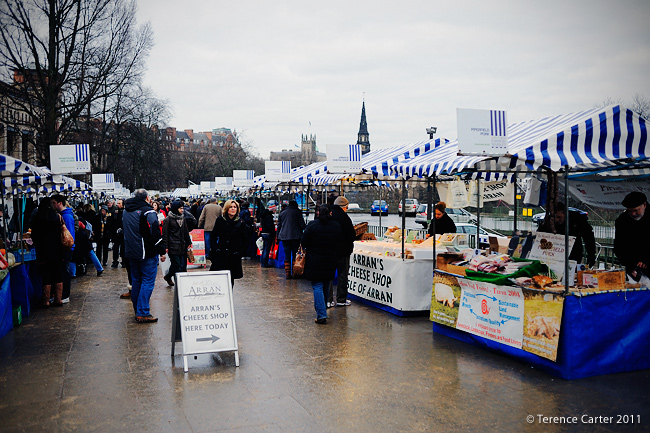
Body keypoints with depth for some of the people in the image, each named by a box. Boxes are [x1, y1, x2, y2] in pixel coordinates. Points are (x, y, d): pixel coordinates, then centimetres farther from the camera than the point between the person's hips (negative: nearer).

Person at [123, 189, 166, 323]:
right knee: (148, 281, -4)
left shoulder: (126, 211, 12)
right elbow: (155, 232, -18)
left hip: (131, 252, 8)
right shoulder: (148, 211, -14)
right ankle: (143, 313, -8)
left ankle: (137, 310, 24)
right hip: (147, 253, -8)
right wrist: (162, 250, -13)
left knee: (136, 280, 16)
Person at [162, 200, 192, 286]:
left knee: (183, 266, 3)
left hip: (182, 246, 6)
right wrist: (165, 247, -10)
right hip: (173, 247, -6)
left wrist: (189, 243, 19)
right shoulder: (168, 219, -4)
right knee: (176, 266, -8)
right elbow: (165, 234, -5)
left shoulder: (182, 218, 15)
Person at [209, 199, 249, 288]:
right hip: (220, 255, 0)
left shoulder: (240, 223, 1)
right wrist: (214, 248, 0)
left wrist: (240, 251, -3)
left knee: (231, 277, 6)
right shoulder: (220, 220, 3)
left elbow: (245, 240, 7)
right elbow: (213, 236, 10)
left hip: (234, 256, 0)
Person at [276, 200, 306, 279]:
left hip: (284, 237, 3)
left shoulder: (281, 213, 14)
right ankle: (294, 272, 2)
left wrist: (278, 237, 18)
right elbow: (302, 225, -2)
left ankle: (287, 273, 0)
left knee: (287, 255, 5)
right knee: (295, 255, 4)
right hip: (295, 237, -3)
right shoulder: (297, 212, 2)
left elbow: (278, 226, 14)